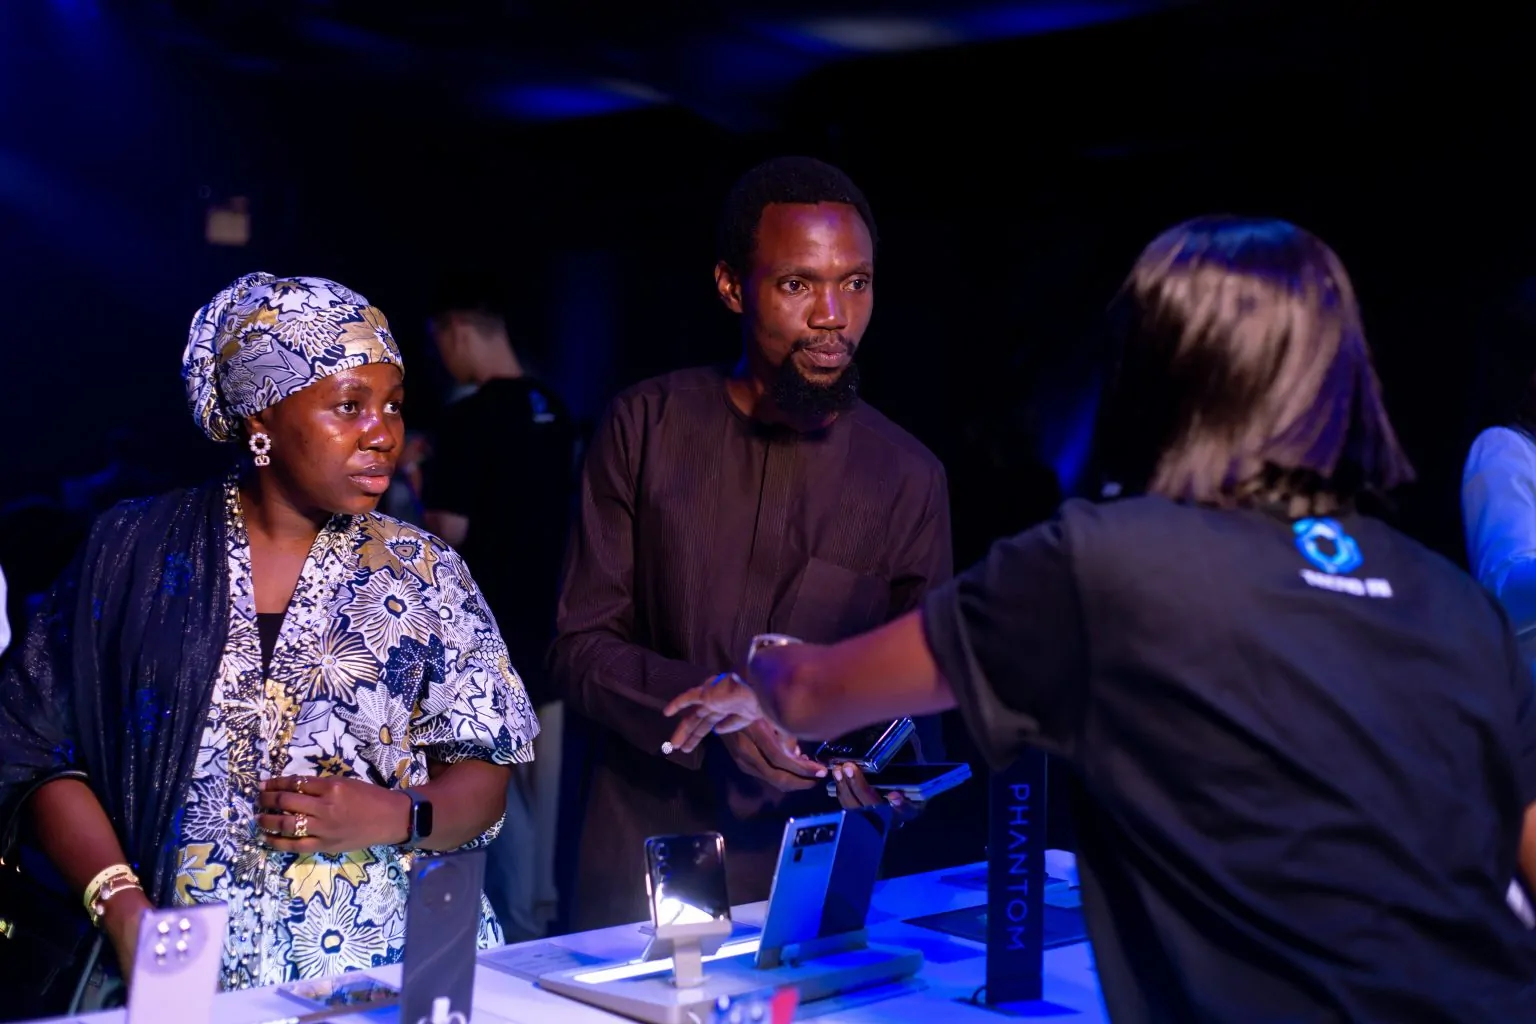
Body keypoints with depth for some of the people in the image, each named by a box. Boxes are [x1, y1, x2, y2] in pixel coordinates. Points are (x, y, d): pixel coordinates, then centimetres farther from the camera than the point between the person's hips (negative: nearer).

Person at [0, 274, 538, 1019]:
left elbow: (484, 773, 8)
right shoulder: (135, 552, 5)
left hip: (379, 953, 0)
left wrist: (397, 817, -11)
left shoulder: (423, 574, 7)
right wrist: (124, 909, -7)